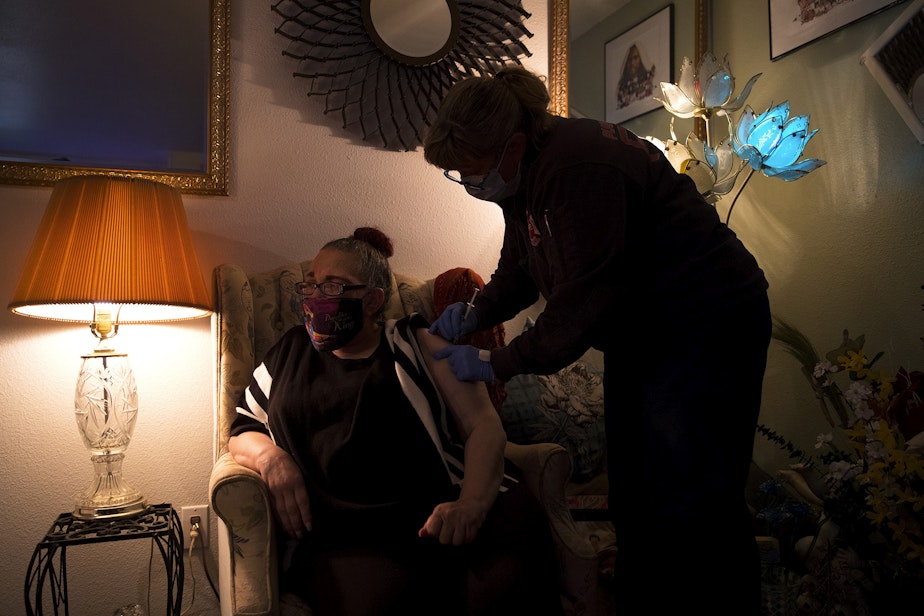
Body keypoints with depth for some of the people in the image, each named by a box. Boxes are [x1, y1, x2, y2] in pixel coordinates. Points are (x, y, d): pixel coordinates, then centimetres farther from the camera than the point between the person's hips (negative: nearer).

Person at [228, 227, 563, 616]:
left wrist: (471, 503, -14)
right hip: (341, 536, 1)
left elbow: (484, 426, 6)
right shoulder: (291, 351, 25)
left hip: (439, 517, 0)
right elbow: (241, 430, 29)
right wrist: (269, 456, 3)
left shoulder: (416, 344, 16)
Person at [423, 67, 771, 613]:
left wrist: (496, 364, -20)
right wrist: (475, 313, -4)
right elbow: (519, 269, 14)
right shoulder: (523, 175, 4)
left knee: (691, 510, -8)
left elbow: (584, 302, -28)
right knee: (632, 499, 14)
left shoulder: (578, 166, -27)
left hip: (707, 323, -10)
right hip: (639, 335, 10)